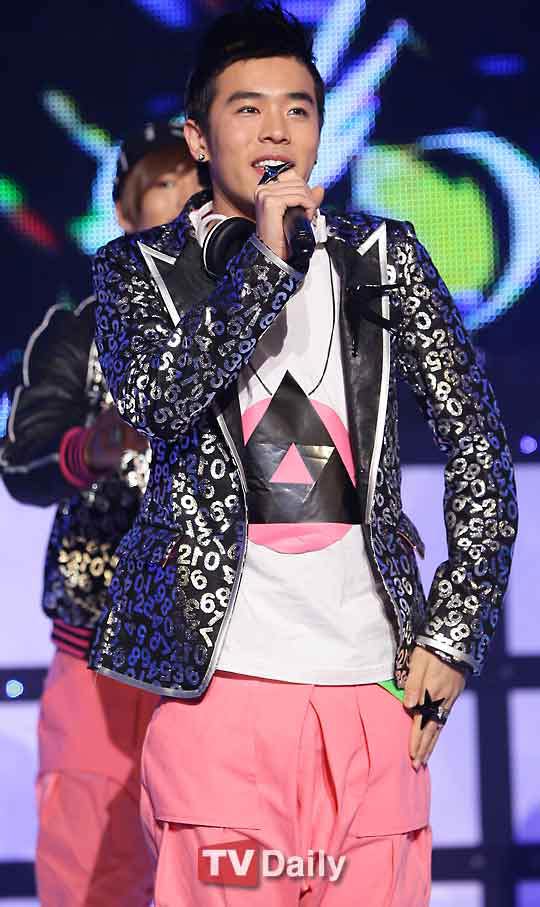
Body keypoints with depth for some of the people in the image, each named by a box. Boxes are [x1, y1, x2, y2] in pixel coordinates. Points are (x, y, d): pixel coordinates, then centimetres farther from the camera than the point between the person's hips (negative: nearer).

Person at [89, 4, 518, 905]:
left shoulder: (383, 257, 13)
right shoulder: (139, 269, 9)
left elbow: (477, 437, 11)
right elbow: (157, 403, -10)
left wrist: (455, 628, 4)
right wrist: (264, 260, -12)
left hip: (375, 677, 2)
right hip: (222, 673, -2)